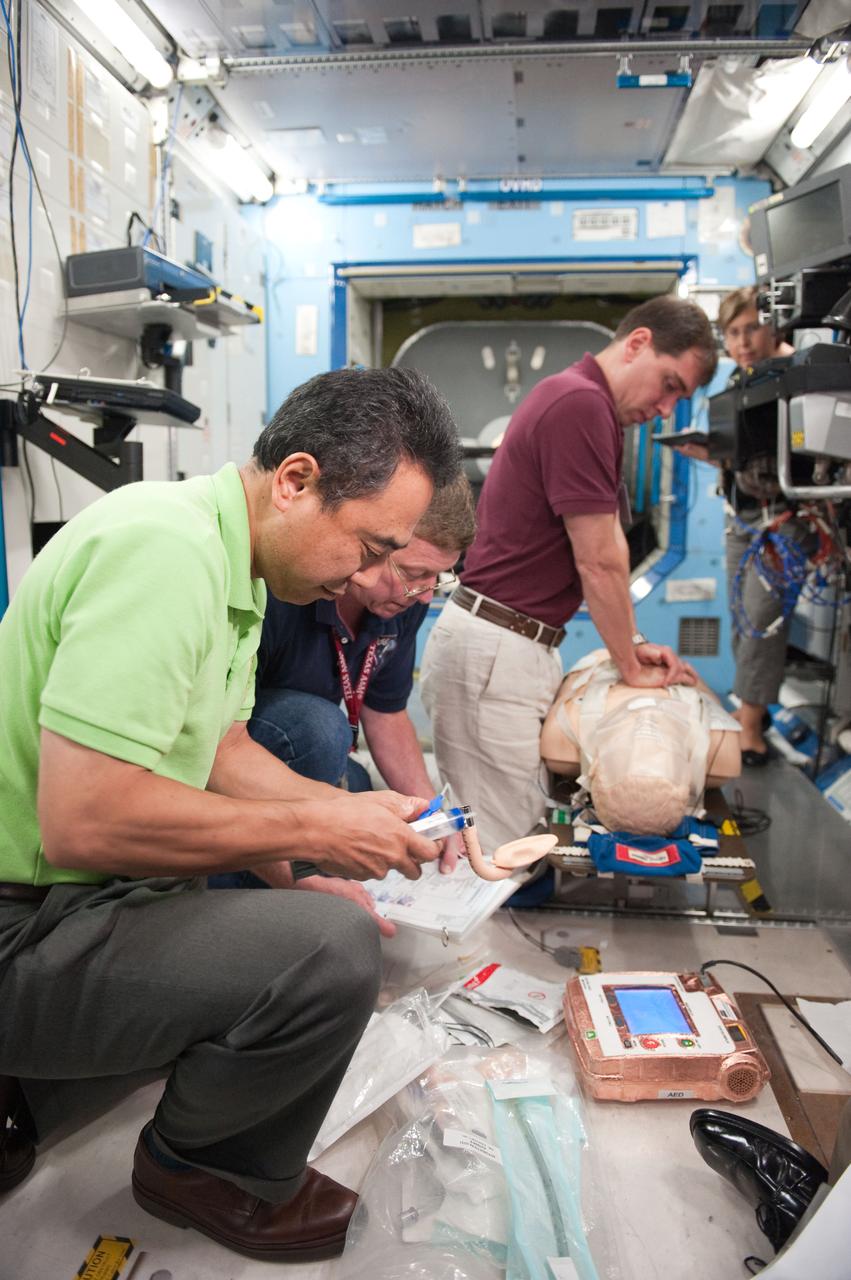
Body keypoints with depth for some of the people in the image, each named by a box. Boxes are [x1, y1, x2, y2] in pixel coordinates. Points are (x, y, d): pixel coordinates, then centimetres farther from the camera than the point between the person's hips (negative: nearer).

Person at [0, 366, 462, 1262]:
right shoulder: (163, 549, -25)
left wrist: (353, 811, -1)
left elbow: (223, 753, 13)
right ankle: (199, 1169, 6)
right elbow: (82, 819, -30)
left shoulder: (234, 565, 7)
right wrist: (314, 830, -20)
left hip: (92, 889, 10)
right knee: (333, 952, -25)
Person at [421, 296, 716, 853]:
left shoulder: (582, 402, 17)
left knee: (519, 827, 15)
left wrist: (634, 644, 15)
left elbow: (602, 552, 20)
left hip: (517, 648, 10)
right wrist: (632, 666, -2)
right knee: (500, 847, -2)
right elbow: (599, 562, -15)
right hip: (493, 654, -10)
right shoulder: (581, 403, -16)